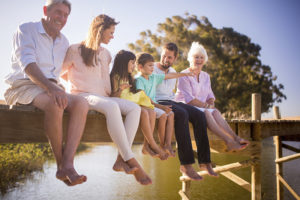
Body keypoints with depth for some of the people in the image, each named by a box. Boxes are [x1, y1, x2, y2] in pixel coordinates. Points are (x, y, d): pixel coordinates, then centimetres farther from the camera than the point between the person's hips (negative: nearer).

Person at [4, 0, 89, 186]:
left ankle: (68, 165, -35)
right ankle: (61, 164, -21)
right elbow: (27, 64, -16)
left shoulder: (64, 42, 19)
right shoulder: (26, 30, 0)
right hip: (24, 86, -5)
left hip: (51, 88, 6)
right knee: (55, 104, -37)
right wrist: (51, 88, -32)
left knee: (81, 103, -25)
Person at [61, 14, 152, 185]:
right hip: (83, 95, -6)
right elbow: (61, 73, 12)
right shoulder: (75, 50, 4)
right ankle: (131, 161, -40)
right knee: (112, 106, -39)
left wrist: (110, 93, 11)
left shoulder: (105, 54, 23)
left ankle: (121, 160, -32)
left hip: (102, 96, 7)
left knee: (134, 108, -22)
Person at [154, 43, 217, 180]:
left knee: (199, 115, -20)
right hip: (157, 103, -6)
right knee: (182, 114, -37)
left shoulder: (173, 72, 23)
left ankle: (204, 161, -23)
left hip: (171, 102, 7)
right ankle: (186, 164, -39)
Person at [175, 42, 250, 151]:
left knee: (215, 112, -25)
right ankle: (229, 141, -44)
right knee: (205, 113, -34)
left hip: (204, 108, 6)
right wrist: (206, 105, -13)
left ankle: (235, 138, -39)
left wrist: (211, 104, -6)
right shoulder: (184, 75, -7)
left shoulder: (205, 76, 16)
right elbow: (188, 99, -15)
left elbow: (210, 95, 18)